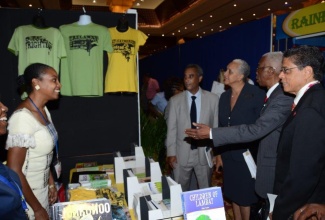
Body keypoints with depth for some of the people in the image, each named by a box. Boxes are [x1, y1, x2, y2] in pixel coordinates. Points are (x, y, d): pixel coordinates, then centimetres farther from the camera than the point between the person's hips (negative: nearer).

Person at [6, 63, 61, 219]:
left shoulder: (43, 110, 1)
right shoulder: (22, 117, -25)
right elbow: (14, 171, -24)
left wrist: (51, 183, 13)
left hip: (42, 189, 8)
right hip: (25, 195, -7)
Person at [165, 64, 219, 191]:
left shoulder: (213, 99, -4)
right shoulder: (175, 100, -2)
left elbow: (217, 126, -1)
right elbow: (171, 129, -1)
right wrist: (171, 152, -3)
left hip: (204, 153, 0)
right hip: (181, 154, 0)